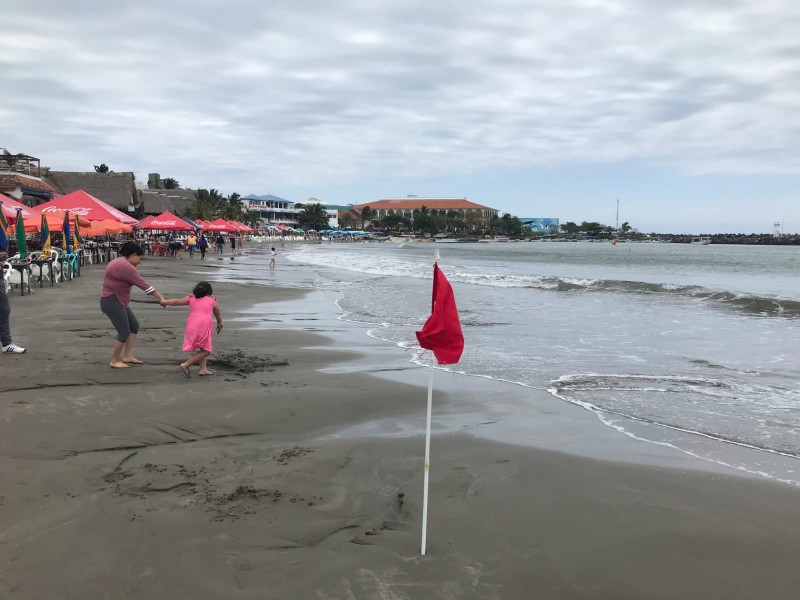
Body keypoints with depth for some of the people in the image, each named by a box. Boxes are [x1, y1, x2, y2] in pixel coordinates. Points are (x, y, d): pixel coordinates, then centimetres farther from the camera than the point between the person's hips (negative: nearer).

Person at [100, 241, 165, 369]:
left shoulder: (119, 262, 13)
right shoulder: (126, 266, -21)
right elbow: (143, 284, -20)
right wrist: (161, 297, -14)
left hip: (118, 301, 11)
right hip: (112, 302, -11)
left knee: (134, 326, 11)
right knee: (124, 332, -7)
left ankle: (127, 356, 15)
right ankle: (114, 361, 5)